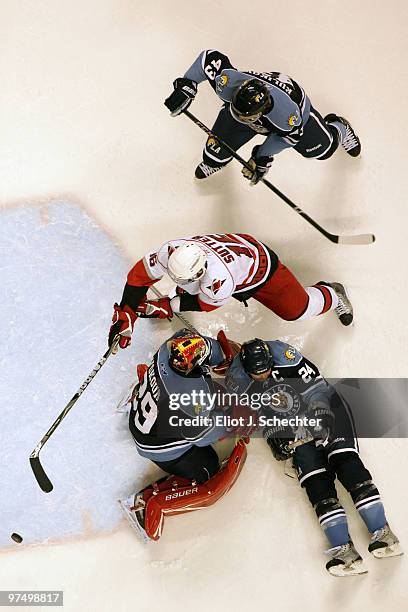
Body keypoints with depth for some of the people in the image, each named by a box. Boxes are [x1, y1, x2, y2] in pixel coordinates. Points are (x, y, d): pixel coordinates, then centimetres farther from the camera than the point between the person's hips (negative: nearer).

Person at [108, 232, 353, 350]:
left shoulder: (218, 278, -48)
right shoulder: (172, 251, -35)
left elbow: (203, 305, -27)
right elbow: (140, 274, -22)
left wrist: (163, 308, -23)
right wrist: (125, 315, -25)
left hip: (262, 268, -5)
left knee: (298, 310, 2)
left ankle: (332, 294, 33)